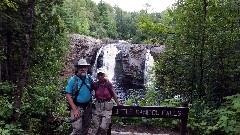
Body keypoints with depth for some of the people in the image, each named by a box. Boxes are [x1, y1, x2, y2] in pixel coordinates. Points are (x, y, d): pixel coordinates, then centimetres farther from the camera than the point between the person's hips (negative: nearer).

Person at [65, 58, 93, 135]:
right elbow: (68, 95, -13)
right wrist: (74, 109, -20)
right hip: (77, 107, -5)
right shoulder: (73, 80, -12)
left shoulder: (89, 78, 0)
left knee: (86, 129, 16)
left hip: (88, 107, 5)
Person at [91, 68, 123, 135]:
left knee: (103, 127, -8)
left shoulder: (109, 84, -3)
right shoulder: (95, 84, 0)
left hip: (107, 107, -1)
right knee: (96, 127, 2)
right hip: (97, 106, 2)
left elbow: (113, 94, 7)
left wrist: (118, 103, 9)